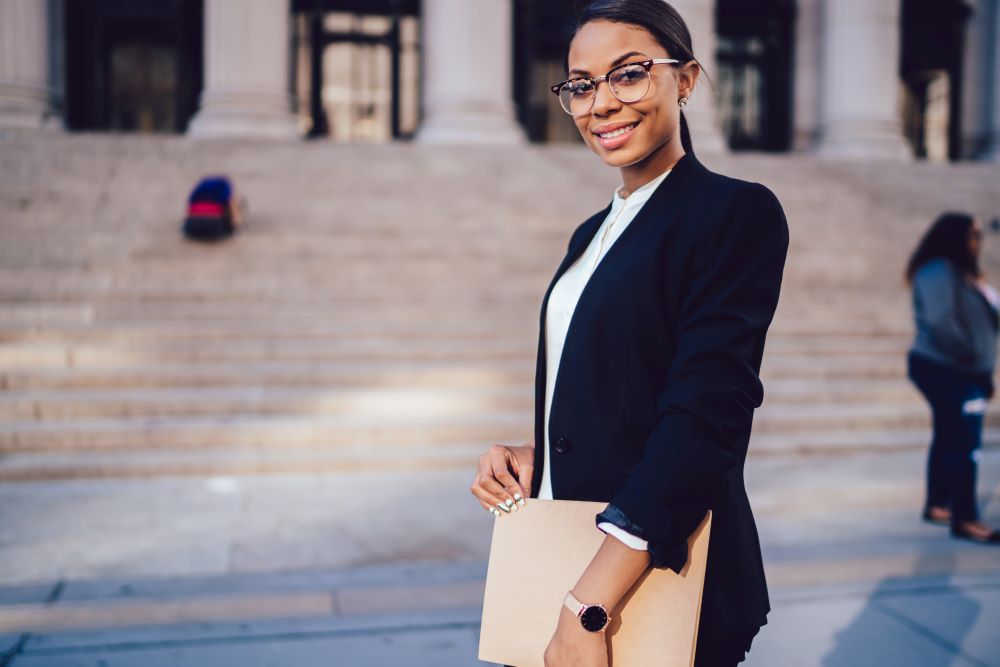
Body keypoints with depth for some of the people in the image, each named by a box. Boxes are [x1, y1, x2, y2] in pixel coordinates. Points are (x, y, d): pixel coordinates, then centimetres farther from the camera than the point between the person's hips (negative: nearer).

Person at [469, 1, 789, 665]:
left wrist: (588, 609, -25)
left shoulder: (738, 212, -13)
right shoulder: (594, 233, 10)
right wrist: (530, 455, -3)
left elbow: (705, 416, -22)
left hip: (663, 583, -7)